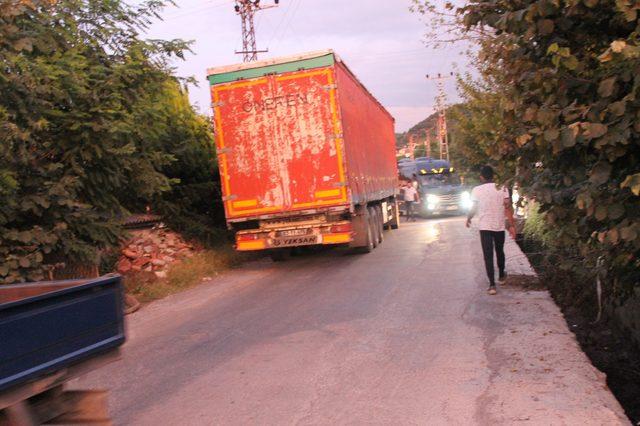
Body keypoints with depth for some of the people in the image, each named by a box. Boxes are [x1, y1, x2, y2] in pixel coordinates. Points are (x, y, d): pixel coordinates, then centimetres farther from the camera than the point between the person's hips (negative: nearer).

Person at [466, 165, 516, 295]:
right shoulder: (502, 189, -3)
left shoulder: (477, 190, -5)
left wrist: (468, 219, 21)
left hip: (485, 227, -2)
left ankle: (492, 284, -11)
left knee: (488, 255, -2)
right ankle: (501, 275, 41)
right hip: (499, 226, 2)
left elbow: (473, 208, 3)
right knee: (500, 251, 22)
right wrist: (512, 225, -7)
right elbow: (508, 208, -9)